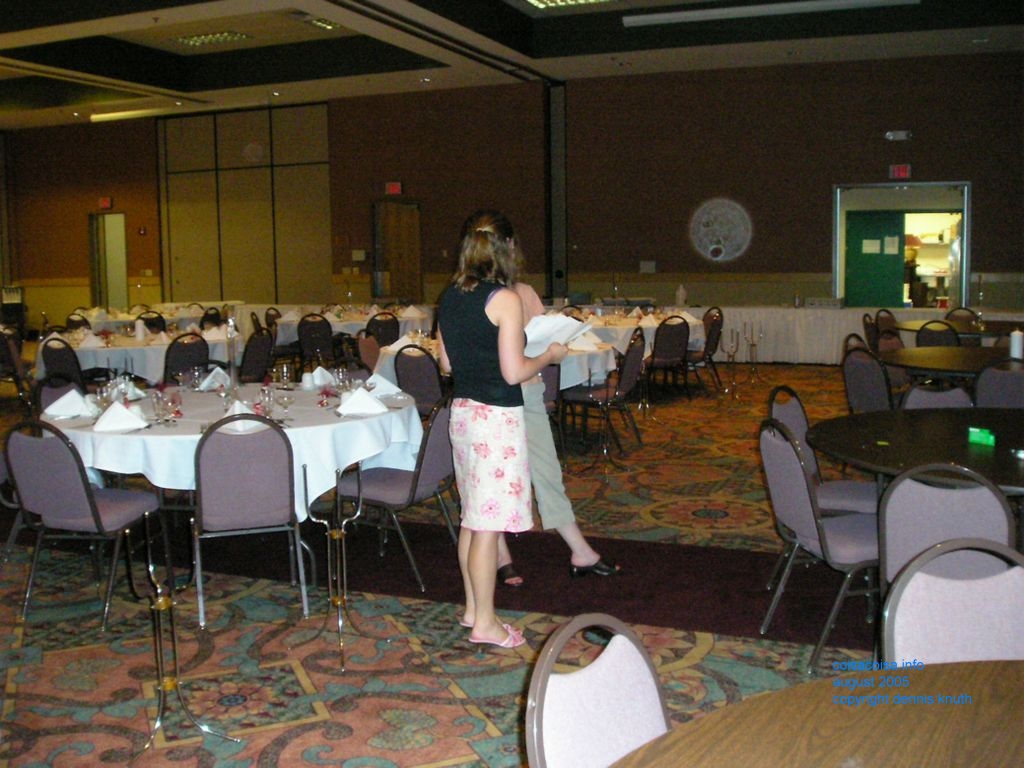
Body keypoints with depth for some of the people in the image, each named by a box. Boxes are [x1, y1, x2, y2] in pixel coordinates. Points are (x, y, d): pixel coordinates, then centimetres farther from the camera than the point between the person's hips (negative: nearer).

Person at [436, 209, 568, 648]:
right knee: (488, 524, 0)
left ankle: (472, 608, 28)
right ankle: (485, 623, 9)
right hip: (496, 416, -8)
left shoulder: (450, 297, 7)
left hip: (462, 411, 8)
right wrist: (549, 355, 0)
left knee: (474, 518, 17)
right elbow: (514, 373, -17)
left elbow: (446, 363, 12)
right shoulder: (504, 299, -15)